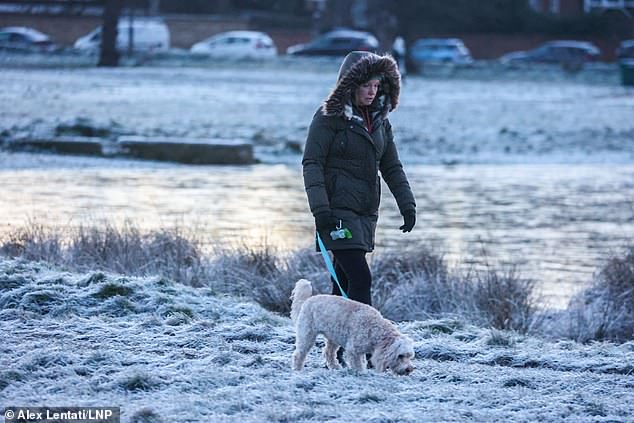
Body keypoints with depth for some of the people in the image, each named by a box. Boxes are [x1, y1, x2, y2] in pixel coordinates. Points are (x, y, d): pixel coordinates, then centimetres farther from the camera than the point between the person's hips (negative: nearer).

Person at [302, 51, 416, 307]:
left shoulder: (379, 120, 12)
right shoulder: (329, 117, -8)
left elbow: (391, 167, 17)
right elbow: (311, 163, -11)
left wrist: (407, 205, 7)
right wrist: (320, 209, -20)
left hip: (366, 212, 7)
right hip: (338, 210, -7)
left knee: (344, 281, 9)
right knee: (360, 278, -16)